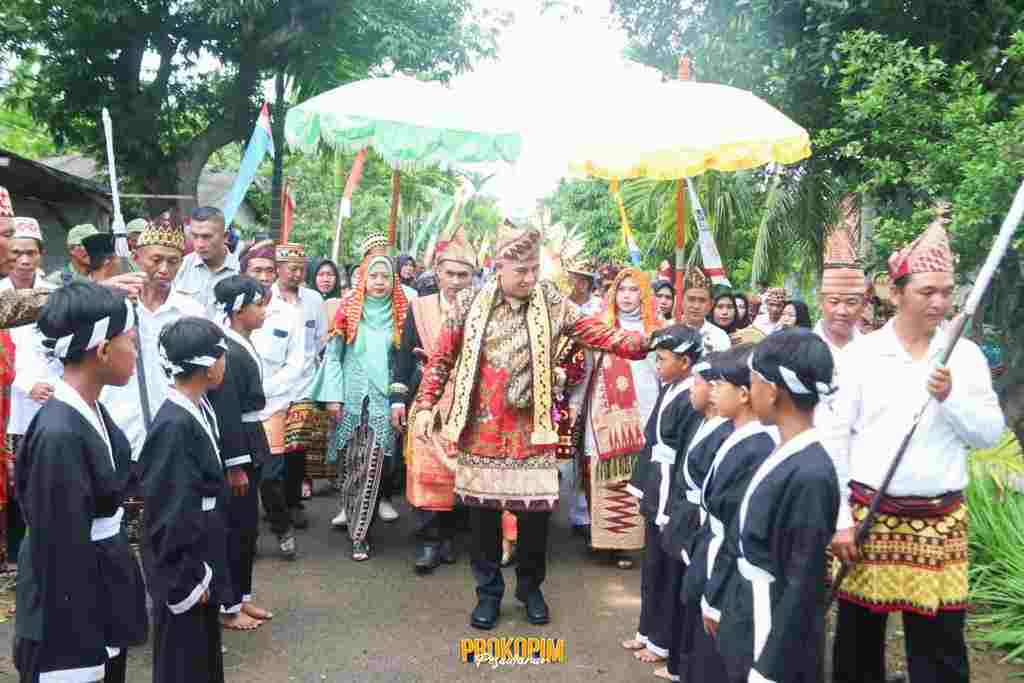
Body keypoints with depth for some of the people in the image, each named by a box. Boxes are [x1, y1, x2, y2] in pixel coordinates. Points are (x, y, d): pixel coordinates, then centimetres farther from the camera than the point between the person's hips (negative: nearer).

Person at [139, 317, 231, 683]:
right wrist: (185, 581, -17)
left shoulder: (199, 407, 1)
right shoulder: (173, 427, -27)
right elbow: (168, 516, -24)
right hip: (183, 573, -8)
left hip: (202, 560, 8)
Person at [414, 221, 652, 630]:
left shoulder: (552, 304, -1)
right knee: (483, 509, 8)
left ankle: (531, 587, 29)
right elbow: (441, 358, 4)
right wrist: (426, 405, -1)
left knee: (536, 509, 5)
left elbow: (597, 334, -7)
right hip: (481, 428, 0)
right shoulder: (469, 303, -2)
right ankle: (488, 591, 27)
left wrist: (642, 342, -21)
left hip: (531, 428, 0)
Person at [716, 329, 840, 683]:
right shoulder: (785, 455, 1)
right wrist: (727, 608, 16)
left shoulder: (810, 475, -25)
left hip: (775, 636, -8)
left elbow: (803, 587, -22)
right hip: (750, 621, 8)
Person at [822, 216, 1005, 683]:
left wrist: (950, 398, -16)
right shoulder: (860, 354, -4)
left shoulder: (966, 355, 2)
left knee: (940, 644, 9)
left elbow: (990, 435, 3)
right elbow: (833, 438, -5)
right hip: (868, 513, -1)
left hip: (940, 519, 1)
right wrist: (839, 519, -7)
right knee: (859, 635, 13)